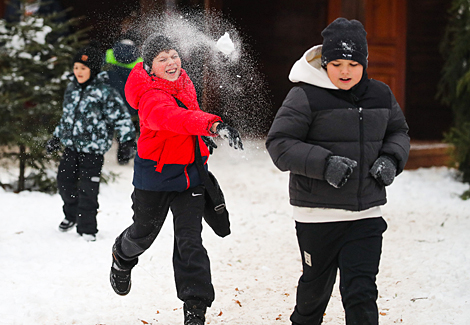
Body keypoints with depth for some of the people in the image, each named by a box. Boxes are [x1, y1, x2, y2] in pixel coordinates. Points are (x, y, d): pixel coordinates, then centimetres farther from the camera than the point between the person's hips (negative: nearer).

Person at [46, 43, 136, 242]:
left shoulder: (105, 92, -12)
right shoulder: (72, 89, 9)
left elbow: (121, 118, -11)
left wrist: (128, 141, -17)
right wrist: (56, 138, 25)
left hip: (93, 149, -6)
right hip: (71, 145, 6)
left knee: (88, 189, -7)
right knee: (64, 182, 10)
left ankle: (86, 228, 6)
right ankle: (72, 215, 36)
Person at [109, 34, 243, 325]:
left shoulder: (183, 82, -1)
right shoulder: (151, 96, -26)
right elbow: (173, 118, -48)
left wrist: (202, 136, 20)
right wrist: (213, 125, -62)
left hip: (189, 174, 5)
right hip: (155, 174, -4)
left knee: (190, 240, -3)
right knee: (145, 232, 18)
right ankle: (123, 258, 54)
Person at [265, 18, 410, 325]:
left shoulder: (381, 95, 5)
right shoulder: (305, 96, -10)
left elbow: (399, 132, 21)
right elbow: (279, 143, -13)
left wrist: (391, 159, -1)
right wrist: (324, 164, -25)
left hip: (366, 213, 3)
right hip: (318, 213, -2)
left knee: (361, 290, -5)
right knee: (316, 285, 14)